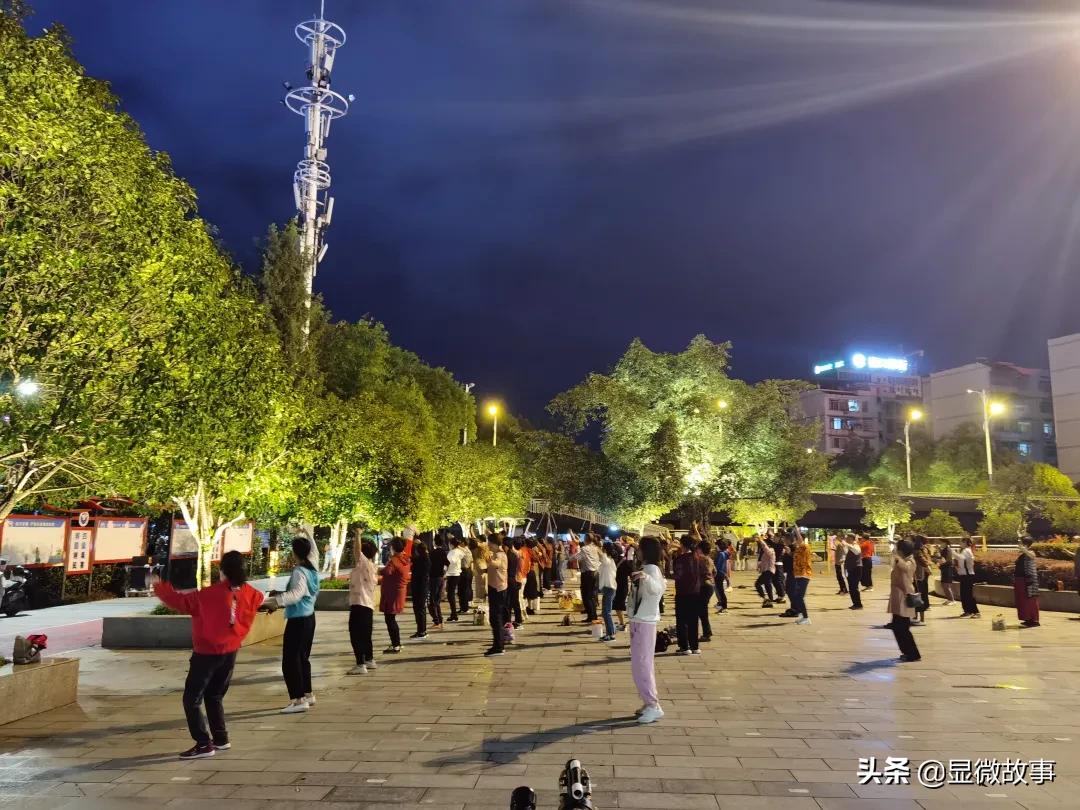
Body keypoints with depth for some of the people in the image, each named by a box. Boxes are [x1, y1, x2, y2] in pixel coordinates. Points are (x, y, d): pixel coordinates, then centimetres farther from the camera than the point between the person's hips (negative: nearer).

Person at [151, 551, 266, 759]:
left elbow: (180, 601, -17)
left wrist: (158, 585, -3)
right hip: (230, 652, 6)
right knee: (214, 696, 22)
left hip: (207, 654, -6)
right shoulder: (248, 593, -5)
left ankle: (204, 744, 2)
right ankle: (221, 739, 24)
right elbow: (259, 599, 17)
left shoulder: (209, 594, -22)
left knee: (192, 700, 5)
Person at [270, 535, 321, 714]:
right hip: (309, 617, 10)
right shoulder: (313, 569, 8)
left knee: (290, 660, -6)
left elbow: (296, 594, -35)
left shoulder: (299, 572, -18)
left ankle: (299, 700, -6)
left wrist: (276, 599, -46)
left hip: (297, 620, -10)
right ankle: (308, 694, 27)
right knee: (303, 657, 19)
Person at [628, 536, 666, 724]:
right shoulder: (645, 568, 12)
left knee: (641, 665, -8)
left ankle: (653, 706, -4)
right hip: (639, 620, 10)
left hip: (644, 622, -10)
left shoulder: (652, 569, -17)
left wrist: (646, 577, -54)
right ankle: (650, 703, 23)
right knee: (644, 664, 15)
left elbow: (657, 589, -38)